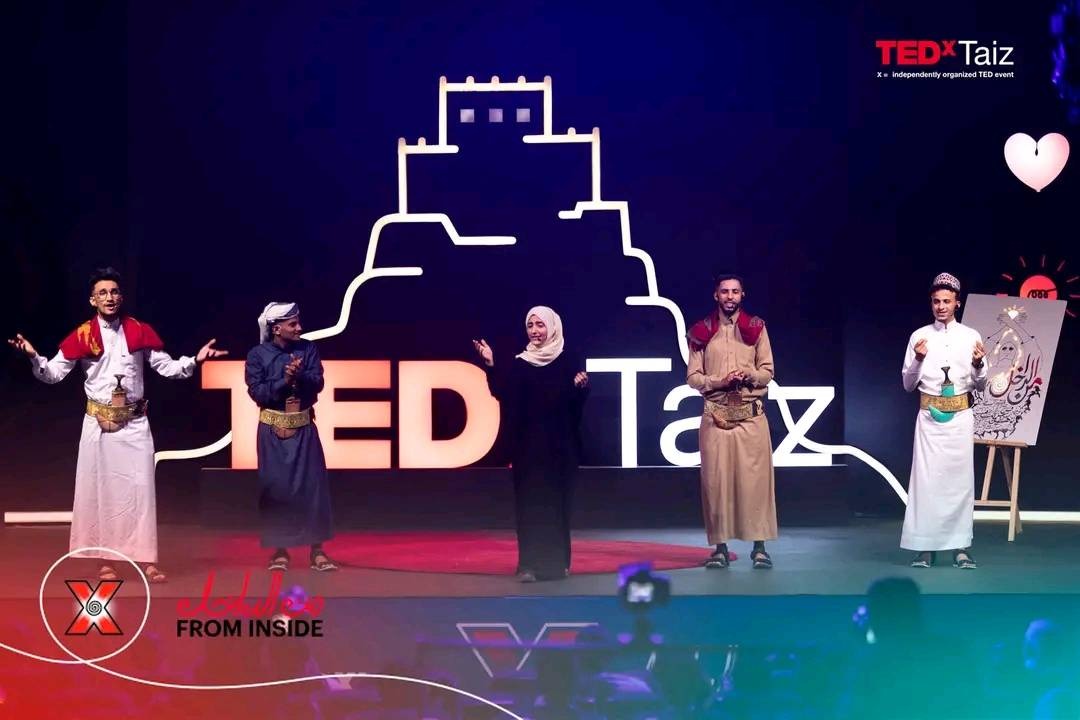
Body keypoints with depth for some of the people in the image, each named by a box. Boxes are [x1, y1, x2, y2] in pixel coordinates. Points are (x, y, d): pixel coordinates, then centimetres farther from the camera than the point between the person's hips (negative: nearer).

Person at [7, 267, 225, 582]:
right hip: (98, 422, -1)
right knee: (100, 487, 3)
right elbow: (53, 374, -6)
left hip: (134, 422, 1)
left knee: (140, 487, -1)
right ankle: (105, 561, 10)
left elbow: (166, 366, 2)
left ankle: (147, 560, 3)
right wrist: (33, 357, -24)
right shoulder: (82, 335, -4)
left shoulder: (139, 331, 0)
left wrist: (194, 360, -13)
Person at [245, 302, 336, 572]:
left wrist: (300, 376, -23)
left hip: (303, 427, 2)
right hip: (273, 430, -2)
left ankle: (317, 551, 2)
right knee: (275, 487, 1)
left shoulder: (308, 349, 1)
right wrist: (284, 380, -21)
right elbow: (257, 392, -11)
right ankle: (279, 550, 11)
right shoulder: (258, 354, -5)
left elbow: (317, 384, -5)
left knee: (312, 484, -2)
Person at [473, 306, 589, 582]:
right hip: (528, 444, 1)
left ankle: (558, 561, 12)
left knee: (556, 501, 4)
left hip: (559, 445, -1)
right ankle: (529, 564, -2)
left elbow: (577, 402, -2)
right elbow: (503, 394, -5)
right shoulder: (518, 364, 6)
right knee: (528, 501, -2)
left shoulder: (568, 362, 2)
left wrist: (581, 388, -22)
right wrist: (491, 366, -15)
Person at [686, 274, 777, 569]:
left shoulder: (756, 327, 7)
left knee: (754, 477, -4)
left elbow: (767, 372, 6)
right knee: (716, 479, -2)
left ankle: (759, 547, -1)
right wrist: (720, 382, -13)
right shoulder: (702, 331, 6)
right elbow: (693, 377, 4)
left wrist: (748, 375, -15)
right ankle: (720, 547, 2)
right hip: (715, 414, 0)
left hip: (751, 414, 0)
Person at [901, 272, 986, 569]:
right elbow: (908, 385, 3)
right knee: (926, 477, -3)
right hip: (929, 416, -1)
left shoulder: (970, 336, 4)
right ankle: (924, 547, 0)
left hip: (960, 416, 1)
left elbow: (980, 386, 7)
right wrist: (918, 360, -14)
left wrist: (978, 364, -13)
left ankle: (961, 547, 5)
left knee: (960, 477, 1)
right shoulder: (920, 336, 2)